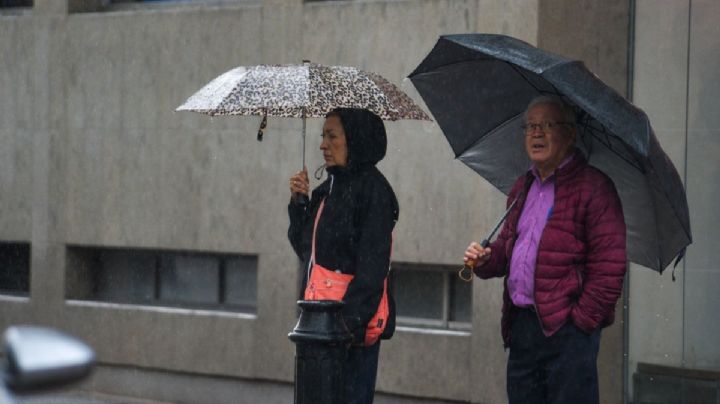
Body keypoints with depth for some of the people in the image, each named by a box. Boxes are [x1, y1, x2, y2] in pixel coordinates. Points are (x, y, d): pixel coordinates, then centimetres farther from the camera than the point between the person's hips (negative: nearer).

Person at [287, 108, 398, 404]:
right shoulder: (329, 188, 14)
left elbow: (372, 266, -16)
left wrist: (349, 320, -21)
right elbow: (305, 249, 19)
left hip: (355, 322, -8)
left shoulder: (372, 188, -11)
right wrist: (298, 202, 7)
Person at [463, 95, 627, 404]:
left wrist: (584, 319, -15)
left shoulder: (593, 187, -7)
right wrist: (485, 259, 6)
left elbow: (609, 265, -12)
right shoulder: (522, 188, 19)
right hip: (521, 326, 8)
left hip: (567, 330, -8)